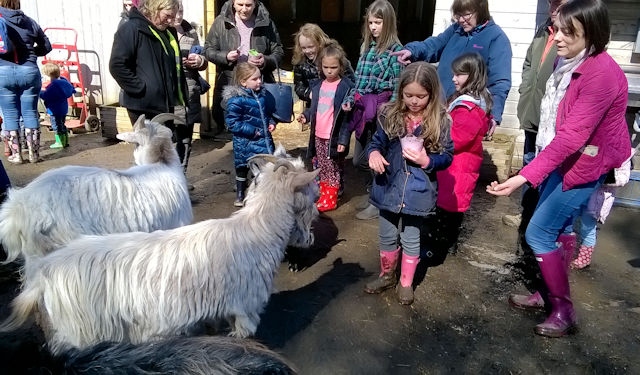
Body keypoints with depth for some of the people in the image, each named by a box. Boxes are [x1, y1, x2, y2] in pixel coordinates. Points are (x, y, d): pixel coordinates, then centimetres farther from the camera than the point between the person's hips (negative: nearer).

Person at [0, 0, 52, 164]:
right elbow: (46, 46, 15)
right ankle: (34, 153, 11)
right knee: (30, 114, 8)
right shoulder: (30, 22, 9)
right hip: (29, 71, 2)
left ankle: (16, 155, 10)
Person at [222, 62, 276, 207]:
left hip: (264, 139, 5)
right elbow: (232, 123, -19)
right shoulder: (236, 100, -17)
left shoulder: (263, 95, 4)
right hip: (245, 142, -5)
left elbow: (269, 112, 20)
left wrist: (271, 122, 1)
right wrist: (252, 131, -20)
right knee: (242, 168, 12)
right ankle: (240, 196, 31)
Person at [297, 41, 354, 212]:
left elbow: (347, 116, -13)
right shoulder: (317, 85, 7)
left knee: (333, 169, 6)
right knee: (322, 168, 16)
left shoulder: (346, 87, -12)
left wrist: (343, 140, -17)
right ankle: (323, 195, 29)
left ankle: (330, 199, 17)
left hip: (334, 137, -6)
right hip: (318, 135, 6)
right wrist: (306, 115, -4)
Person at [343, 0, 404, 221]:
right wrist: (350, 100, 7)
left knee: (370, 160, 0)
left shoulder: (395, 50, -8)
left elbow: (398, 86, -10)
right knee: (358, 160, 13)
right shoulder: (367, 47, 13)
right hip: (363, 109, 7)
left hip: (381, 111, -7)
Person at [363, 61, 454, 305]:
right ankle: (386, 276, 41)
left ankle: (406, 283, 34)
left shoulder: (440, 121, -10)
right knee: (387, 237, 18)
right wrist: (374, 153, -19)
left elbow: (447, 156, -5)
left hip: (417, 191, -2)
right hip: (389, 187, 3)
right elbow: (377, 142, 3)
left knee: (411, 240, 13)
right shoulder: (390, 115, -5)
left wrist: (427, 161, -23)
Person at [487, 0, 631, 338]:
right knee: (552, 231, 13)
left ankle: (563, 309, 10)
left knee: (538, 233, -7)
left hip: (585, 165, -8)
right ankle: (548, 294, 30)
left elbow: (572, 136, -32)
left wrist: (525, 176, -38)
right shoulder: (568, 62, 2)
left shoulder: (602, 74, -25)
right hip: (562, 158, 8)